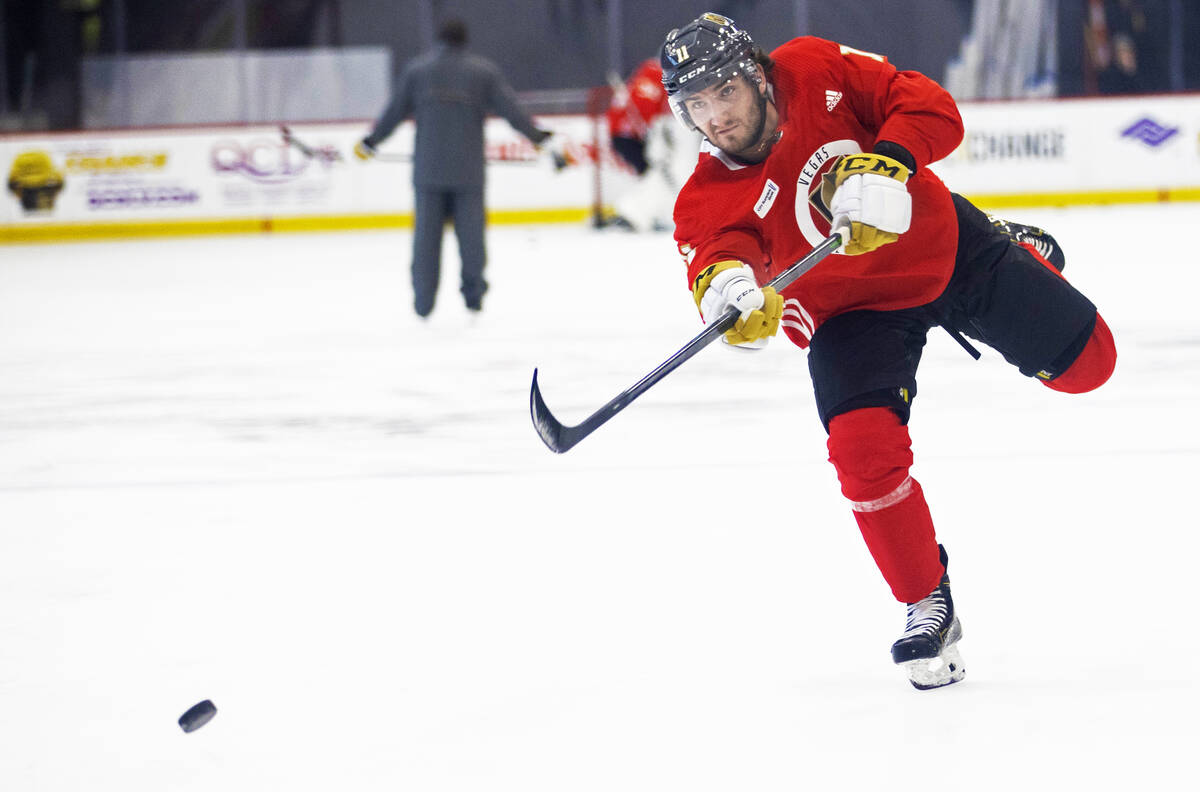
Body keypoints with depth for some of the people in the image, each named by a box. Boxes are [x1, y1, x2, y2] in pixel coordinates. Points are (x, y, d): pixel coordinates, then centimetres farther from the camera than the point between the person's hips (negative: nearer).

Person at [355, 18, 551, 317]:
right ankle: (473, 291, 10)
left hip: (428, 171, 1)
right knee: (471, 231, 8)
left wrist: (371, 141, 18)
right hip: (468, 170, -1)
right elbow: (509, 109, -1)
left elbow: (395, 111, 5)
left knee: (426, 233, 6)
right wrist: (536, 135, 11)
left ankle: (423, 300, 6)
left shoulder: (416, 69, 3)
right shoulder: (484, 71, 0)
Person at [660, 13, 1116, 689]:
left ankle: (1021, 253, 40)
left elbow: (934, 110, -23)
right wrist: (727, 288, -61)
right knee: (865, 450, -23)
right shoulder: (708, 200, -21)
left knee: (1086, 362, 7)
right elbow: (712, 254, -37)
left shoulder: (817, 73, -22)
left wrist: (885, 166, -41)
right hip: (852, 309, -1)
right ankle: (929, 608, -3)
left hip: (944, 245, 1)